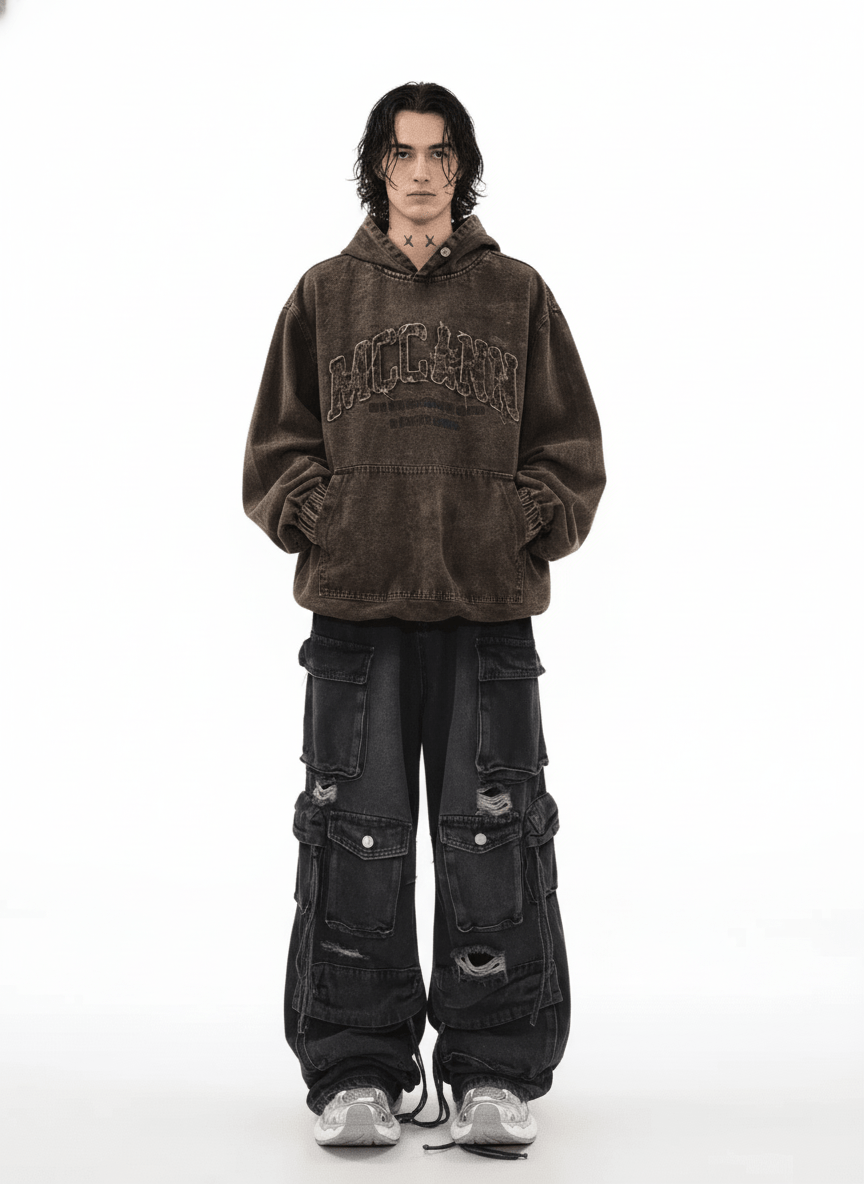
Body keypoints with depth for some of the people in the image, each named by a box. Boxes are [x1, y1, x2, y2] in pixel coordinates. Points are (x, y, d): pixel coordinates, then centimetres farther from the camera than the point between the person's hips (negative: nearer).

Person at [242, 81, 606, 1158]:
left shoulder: (517, 295, 11)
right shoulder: (326, 295, 12)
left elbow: (570, 445, 11)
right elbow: (277, 446, 12)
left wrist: (527, 525, -5)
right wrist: (320, 518, -4)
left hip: (489, 606, 0)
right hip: (355, 606, 0)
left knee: (492, 839, 1)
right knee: (356, 839, 1)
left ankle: (496, 1072, 14)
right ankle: (355, 1071, 14)